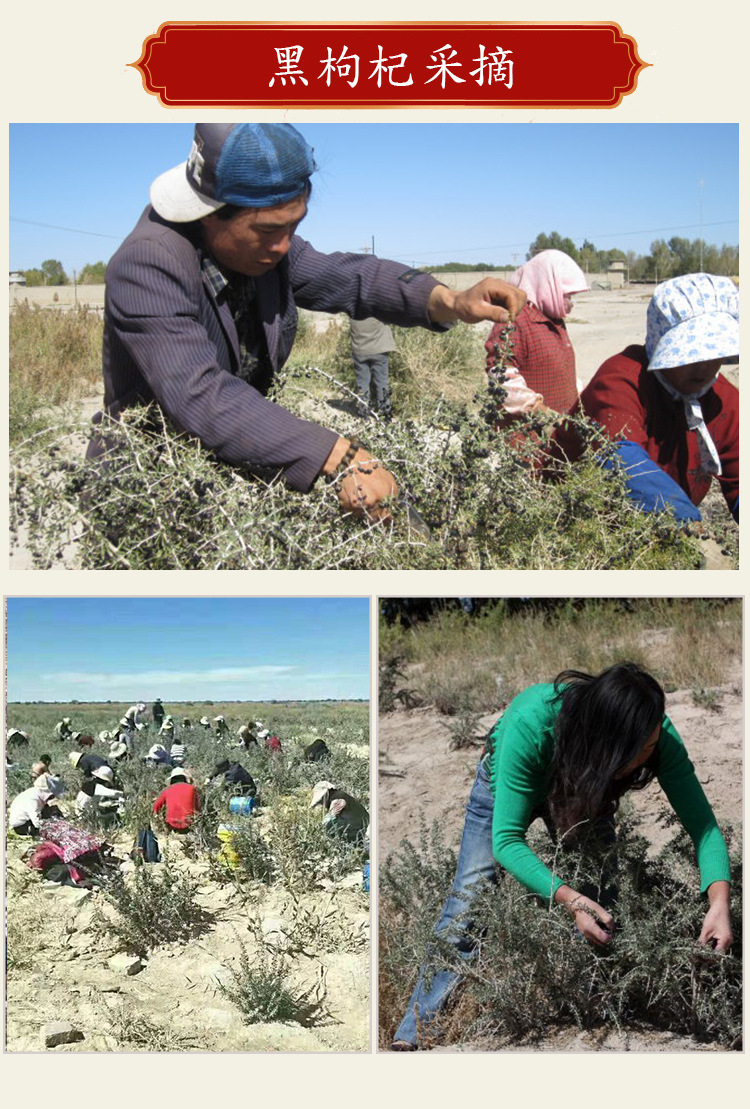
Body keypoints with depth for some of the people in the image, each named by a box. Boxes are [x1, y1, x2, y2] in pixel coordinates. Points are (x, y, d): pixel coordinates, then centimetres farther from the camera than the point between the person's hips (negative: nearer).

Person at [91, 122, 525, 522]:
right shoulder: (147, 267, -26)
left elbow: (343, 276, 7)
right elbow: (200, 396, -37)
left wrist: (449, 303, -13)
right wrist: (338, 457, -43)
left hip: (240, 466, 7)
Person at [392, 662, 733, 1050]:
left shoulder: (656, 735, -36)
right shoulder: (531, 723, -47)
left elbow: (702, 823, -31)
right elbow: (506, 839, -43)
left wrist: (719, 901, -48)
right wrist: (568, 898, -57)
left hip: (583, 790, 3)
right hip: (509, 783, -3)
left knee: (606, 893, -5)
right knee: (469, 904, -5)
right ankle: (417, 1033, 6)